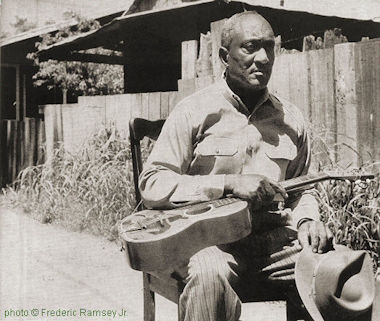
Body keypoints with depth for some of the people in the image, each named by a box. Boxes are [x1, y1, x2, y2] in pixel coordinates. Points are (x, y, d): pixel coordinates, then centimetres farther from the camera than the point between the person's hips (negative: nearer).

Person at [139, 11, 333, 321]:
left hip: (273, 234, 4)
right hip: (211, 237, -4)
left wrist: (307, 219, 1)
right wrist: (228, 183, -18)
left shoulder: (291, 118, 12)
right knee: (209, 273, -38)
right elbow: (152, 185, -8)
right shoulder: (195, 111, -2)